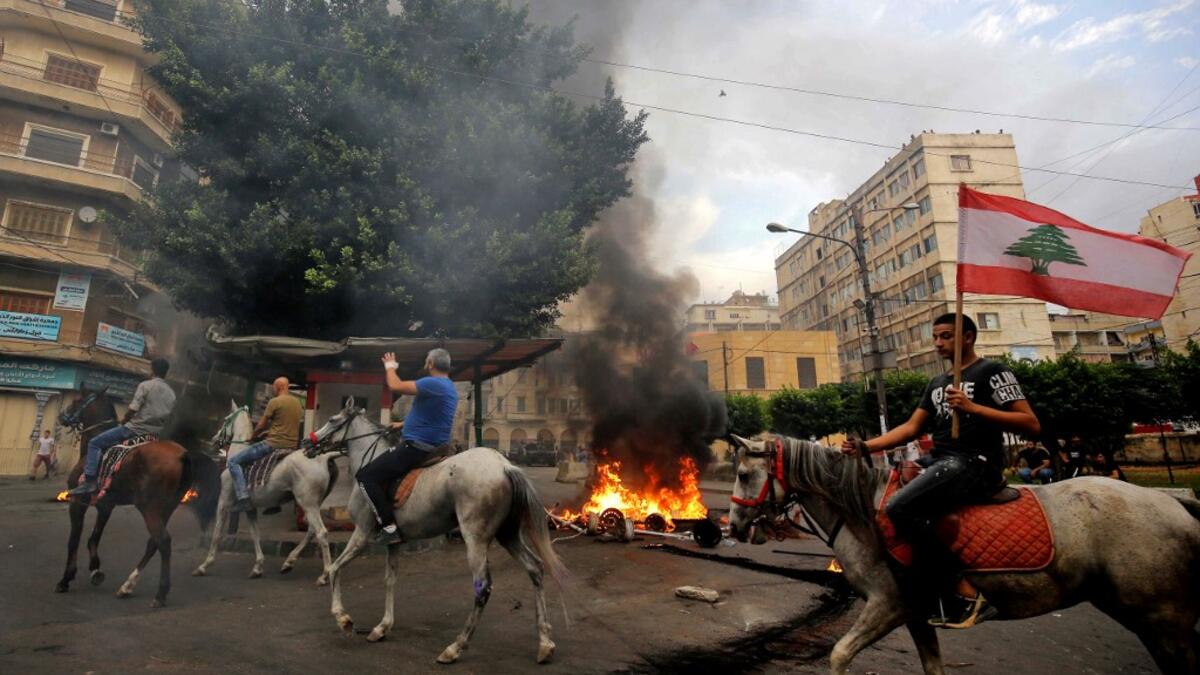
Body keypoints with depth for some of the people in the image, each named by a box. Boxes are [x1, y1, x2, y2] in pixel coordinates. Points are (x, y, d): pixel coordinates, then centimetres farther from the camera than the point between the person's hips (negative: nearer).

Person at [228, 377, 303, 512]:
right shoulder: (297, 403, 13)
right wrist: (267, 431, 25)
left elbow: (261, 425, -3)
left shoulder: (274, 401, -9)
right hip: (292, 447, 8)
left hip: (273, 444, -8)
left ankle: (243, 498, -12)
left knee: (234, 462, 2)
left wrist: (252, 436, 15)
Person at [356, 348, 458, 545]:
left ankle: (390, 527, -13)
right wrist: (405, 424, 25)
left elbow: (395, 386, -20)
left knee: (365, 476, -8)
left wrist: (390, 367, -2)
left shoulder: (433, 383, -19)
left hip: (416, 448, -10)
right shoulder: (449, 388, 13)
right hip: (434, 447, 10)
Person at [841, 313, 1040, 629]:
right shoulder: (937, 383, 22)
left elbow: (1032, 425, -8)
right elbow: (910, 428, 15)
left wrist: (973, 408, -19)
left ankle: (965, 593, -15)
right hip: (937, 461, 9)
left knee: (902, 507, -27)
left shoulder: (991, 372, 0)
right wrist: (865, 446, 2)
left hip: (975, 462, -9)